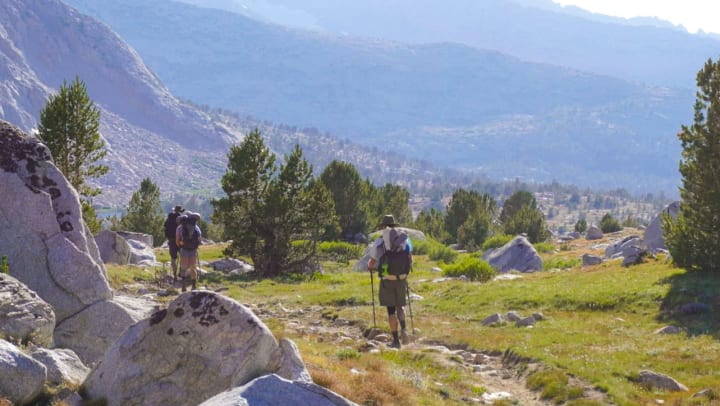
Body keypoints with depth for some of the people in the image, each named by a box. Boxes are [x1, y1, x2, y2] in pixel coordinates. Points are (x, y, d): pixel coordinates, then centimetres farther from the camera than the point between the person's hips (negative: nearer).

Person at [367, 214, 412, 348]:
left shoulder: (379, 243, -6)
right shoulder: (405, 240, 4)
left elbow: (371, 264, -2)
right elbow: (410, 261, 8)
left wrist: (371, 268, 21)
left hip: (387, 280, -3)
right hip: (402, 279, 3)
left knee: (391, 310, 3)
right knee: (400, 306, 20)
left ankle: (396, 340, 2)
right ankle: (403, 329, -5)